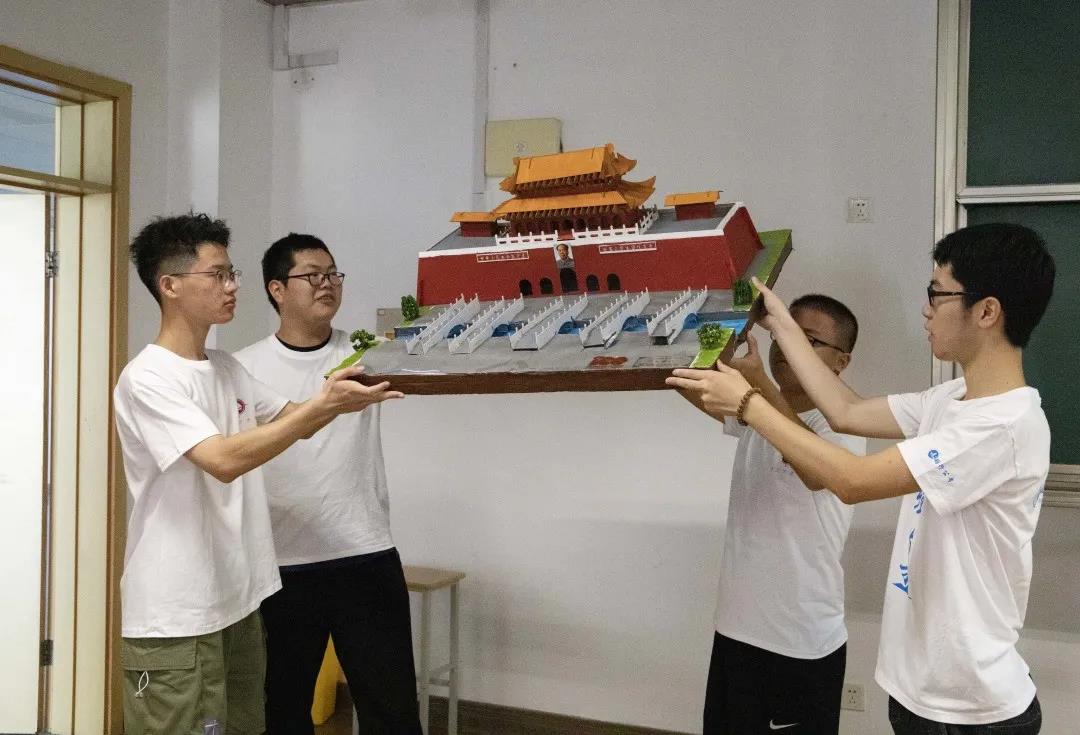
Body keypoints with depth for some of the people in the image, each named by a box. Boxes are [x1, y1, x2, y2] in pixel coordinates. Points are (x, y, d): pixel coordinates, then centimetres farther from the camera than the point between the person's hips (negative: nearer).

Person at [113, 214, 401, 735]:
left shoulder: (227, 368, 9)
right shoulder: (147, 378, -17)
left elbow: (295, 422, 17)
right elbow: (224, 460, -27)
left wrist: (340, 397, -4)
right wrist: (323, 404, -28)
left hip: (237, 600, 8)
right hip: (173, 615, -8)